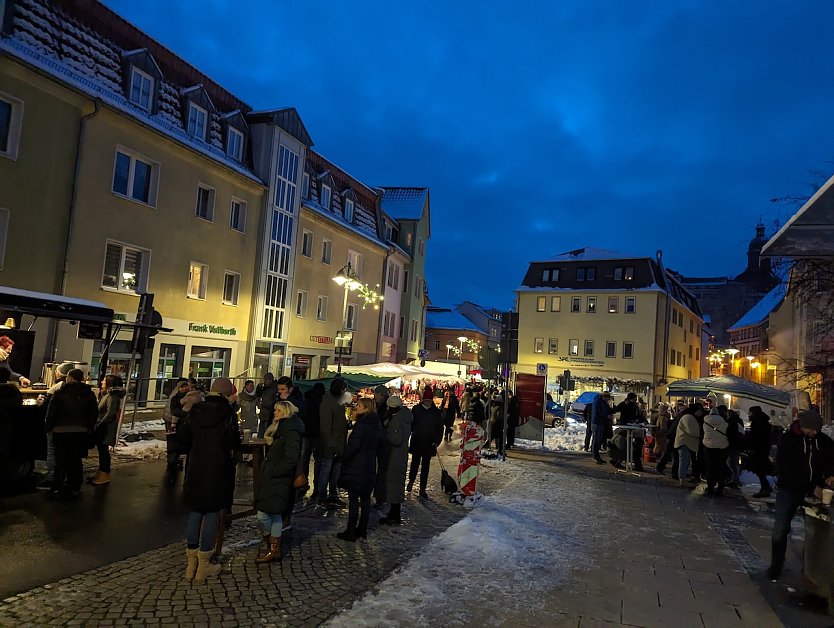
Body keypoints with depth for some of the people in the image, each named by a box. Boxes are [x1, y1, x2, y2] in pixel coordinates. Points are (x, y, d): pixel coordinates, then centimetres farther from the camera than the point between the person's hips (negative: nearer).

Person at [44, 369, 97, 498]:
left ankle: (57, 488, 9)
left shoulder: (60, 393, -8)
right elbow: (94, 414, 6)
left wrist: (49, 427, 6)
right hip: (81, 432, 3)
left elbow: (51, 412, -6)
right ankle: (75, 487, 14)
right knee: (76, 460, 10)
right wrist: (89, 429, 15)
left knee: (61, 460, 6)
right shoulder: (89, 395, 2)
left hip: (61, 431, -3)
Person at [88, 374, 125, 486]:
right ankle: (100, 473, 24)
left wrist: (99, 425, -18)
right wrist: (97, 425, 9)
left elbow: (110, 414, -23)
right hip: (101, 429, 9)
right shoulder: (105, 394, 15)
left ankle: (105, 475, 4)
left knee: (104, 450, -3)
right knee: (101, 450, 15)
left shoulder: (112, 396, -17)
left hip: (106, 429, -9)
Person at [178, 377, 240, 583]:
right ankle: (203, 566, 13)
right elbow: (233, 443, -14)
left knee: (195, 512, 15)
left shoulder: (195, 412, 0)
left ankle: (191, 562, 23)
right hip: (218, 472, -4)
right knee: (212, 514, 5)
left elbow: (182, 436, 3)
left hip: (195, 469, 5)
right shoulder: (228, 414, -14)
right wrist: (237, 432, 6)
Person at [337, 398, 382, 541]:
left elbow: (353, 445, -21)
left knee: (353, 499, -1)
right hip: (370, 466, 8)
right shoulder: (376, 425, 7)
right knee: (365, 498, 13)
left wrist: (343, 459, -7)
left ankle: (351, 532, 5)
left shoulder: (362, 425, -19)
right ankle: (362, 529, 22)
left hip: (356, 466, -8)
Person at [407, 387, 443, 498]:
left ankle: (422, 489, 15)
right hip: (416, 442, 0)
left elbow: (440, 428, 2)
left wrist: (437, 441, -6)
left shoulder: (436, 412, -1)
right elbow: (410, 424, 1)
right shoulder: (416, 409, -4)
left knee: (425, 466, 7)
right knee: (415, 463, 10)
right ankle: (411, 481, 36)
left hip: (429, 443, 1)